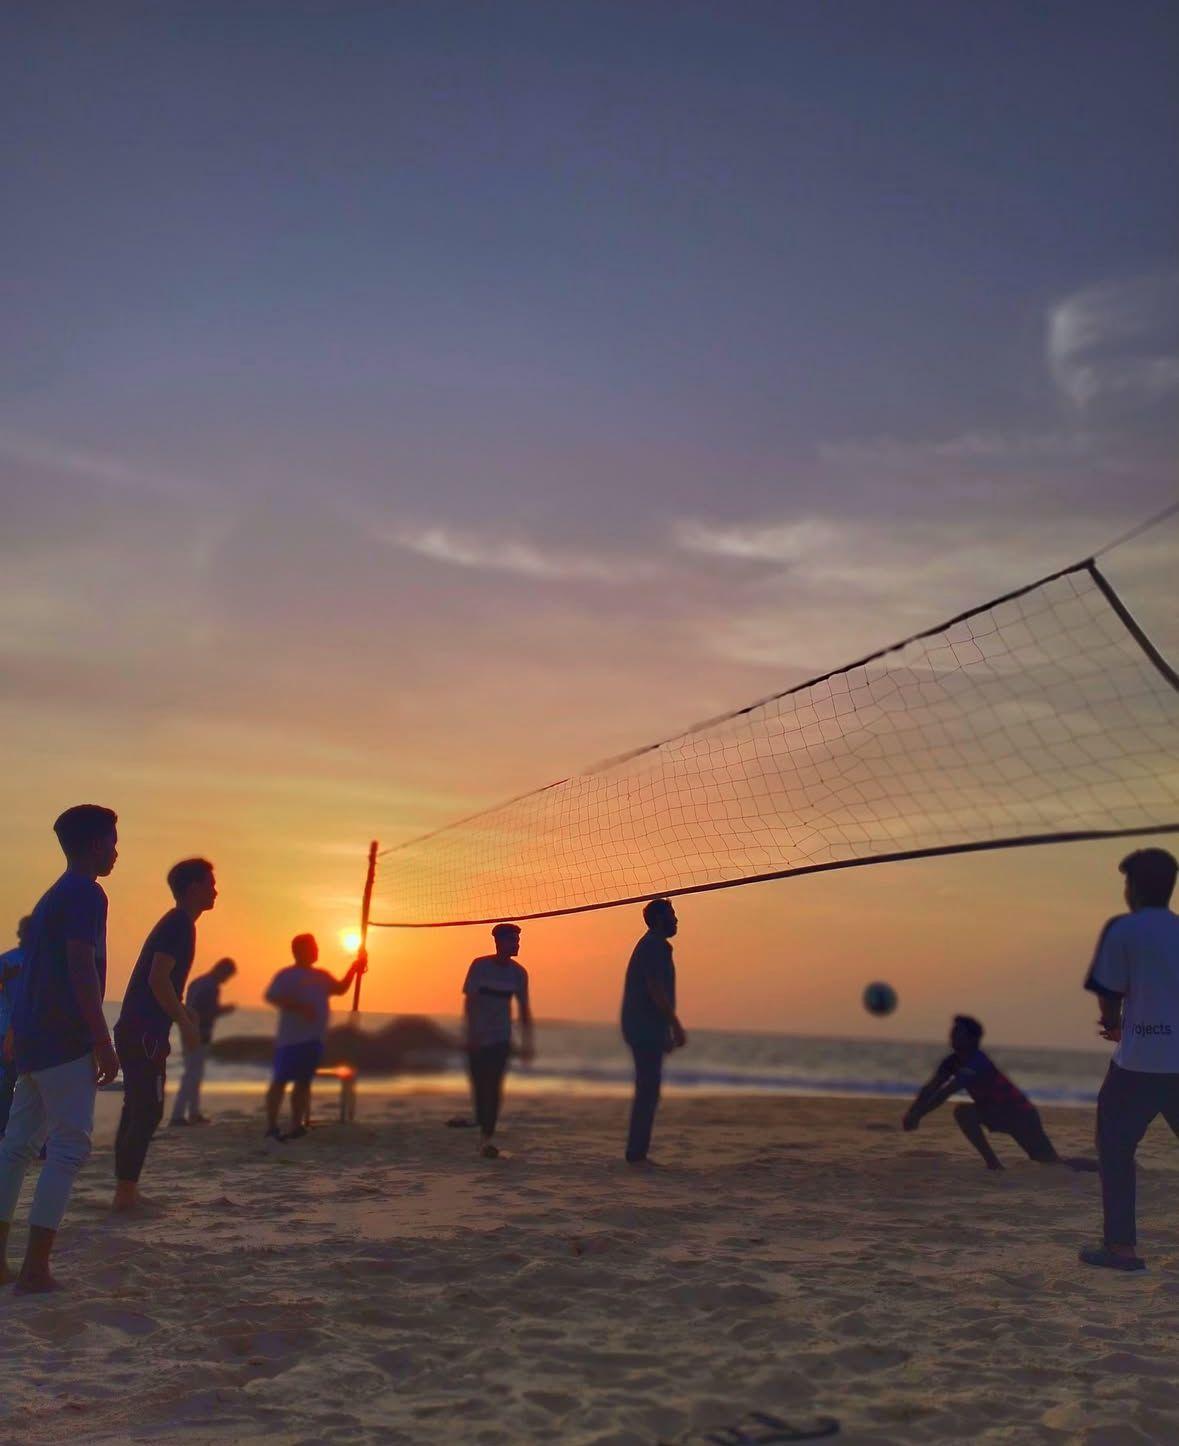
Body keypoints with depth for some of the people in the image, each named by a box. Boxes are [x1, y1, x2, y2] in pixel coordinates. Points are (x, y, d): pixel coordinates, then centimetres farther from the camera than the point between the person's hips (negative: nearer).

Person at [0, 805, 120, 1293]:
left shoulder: (53, 896, 18)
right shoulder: (86, 893, -11)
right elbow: (81, 969, -19)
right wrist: (104, 1043, -18)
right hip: (65, 1039, -9)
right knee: (69, 1146, -7)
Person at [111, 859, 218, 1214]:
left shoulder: (176, 924, 18)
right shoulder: (179, 925, -12)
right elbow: (158, 979, -21)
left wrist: (183, 1014, 24)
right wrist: (185, 1023, -18)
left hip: (137, 1030, 10)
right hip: (145, 1032, -10)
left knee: (138, 1112, 11)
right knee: (147, 1112, -8)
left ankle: (126, 1192, 15)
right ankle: (126, 1194, -6)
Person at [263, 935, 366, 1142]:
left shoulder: (321, 975, 17)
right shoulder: (286, 975, -6)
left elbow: (341, 988, 25)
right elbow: (271, 997, -17)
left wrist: (354, 968, 13)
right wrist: (298, 1007, -24)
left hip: (314, 1040, 8)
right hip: (291, 1039, -8)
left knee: (303, 1082, 9)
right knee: (281, 1080, -7)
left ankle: (296, 1126, 14)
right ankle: (271, 1127, -5)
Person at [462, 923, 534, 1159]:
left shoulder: (518, 972, -1)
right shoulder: (480, 966, -9)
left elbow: (524, 1008, 5)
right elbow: (469, 1000, -10)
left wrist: (526, 1042, 3)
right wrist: (471, 1033, -18)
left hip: (501, 1037, 2)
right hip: (477, 1036, -1)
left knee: (494, 1087, -8)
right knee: (479, 1086, 1)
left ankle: (487, 1137, -6)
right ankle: (484, 1133, 20)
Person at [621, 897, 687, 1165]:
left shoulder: (649, 945, 20)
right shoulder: (656, 946, -11)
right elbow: (657, 991, -20)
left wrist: (666, 1032, 25)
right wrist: (676, 1027, -18)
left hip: (644, 1030, 10)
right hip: (647, 1029, -10)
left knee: (647, 1092, 11)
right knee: (648, 1091, -8)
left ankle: (637, 1153, 14)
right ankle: (636, 1153, -7)